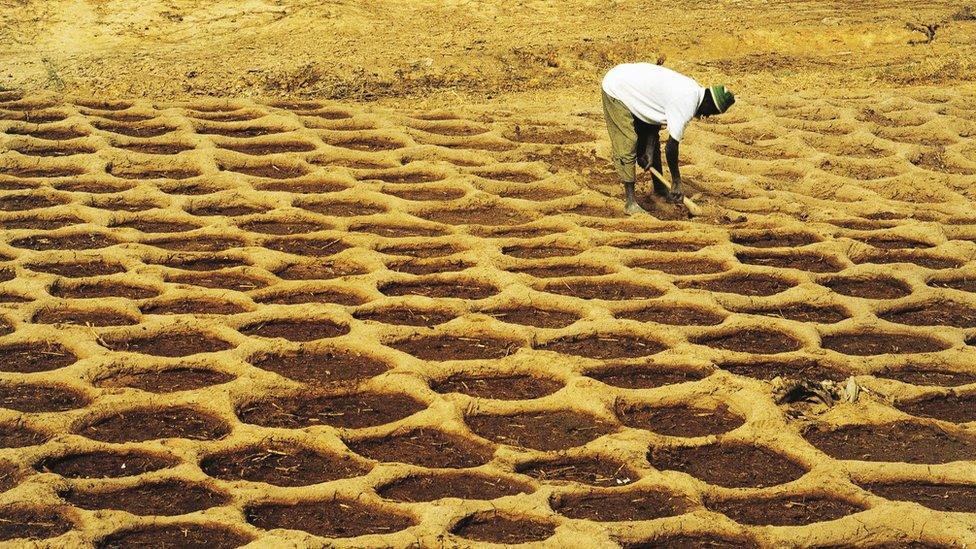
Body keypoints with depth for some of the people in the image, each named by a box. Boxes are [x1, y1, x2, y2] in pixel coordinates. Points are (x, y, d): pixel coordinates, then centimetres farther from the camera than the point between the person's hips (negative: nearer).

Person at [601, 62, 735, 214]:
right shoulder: (687, 104, -28)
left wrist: (649, 151, -1)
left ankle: (659, 188, 27)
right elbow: (671, 146, -24)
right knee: (627, 146, -12)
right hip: (616, 89, -10)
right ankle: (631, 203, -9)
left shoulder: (693, 89, -1)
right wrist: (677, 182, -14)